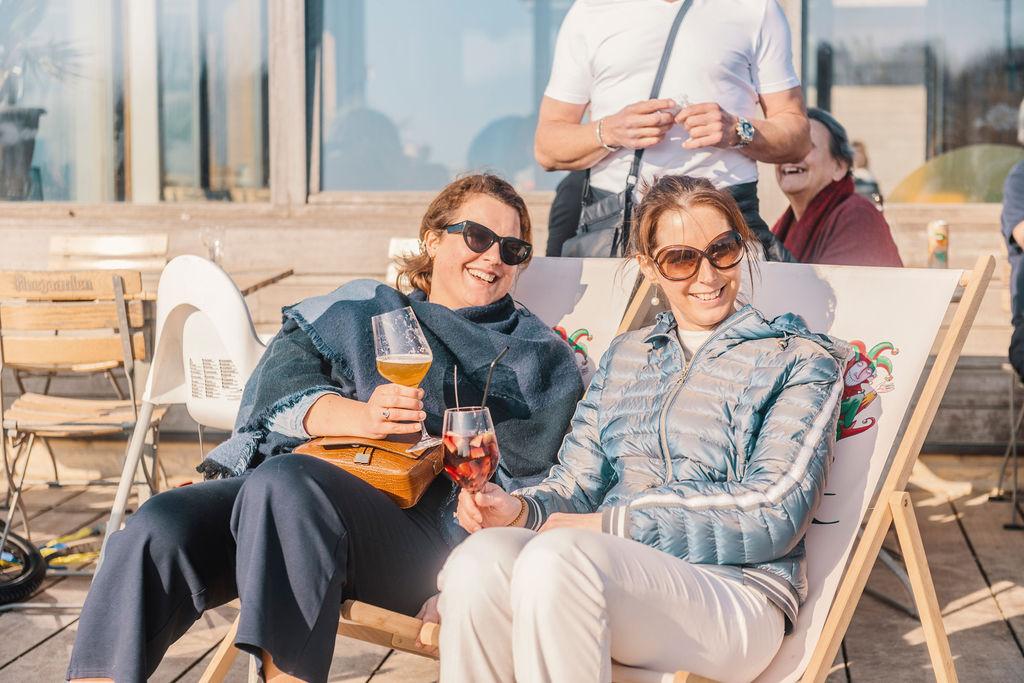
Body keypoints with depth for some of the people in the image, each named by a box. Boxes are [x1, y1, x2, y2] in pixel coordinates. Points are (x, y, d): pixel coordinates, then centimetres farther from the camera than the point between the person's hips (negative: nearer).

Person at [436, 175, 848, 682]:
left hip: (736, 591, -4)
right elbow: (577, 485, 18)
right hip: (616, 573, 4)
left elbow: (774, 515, -5)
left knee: (555, 558, -35)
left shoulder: (801, 359, 7)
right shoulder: (625, 356, 24)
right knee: (481, 559, -31)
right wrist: (522, 509, -7)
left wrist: (612, 525, -12)